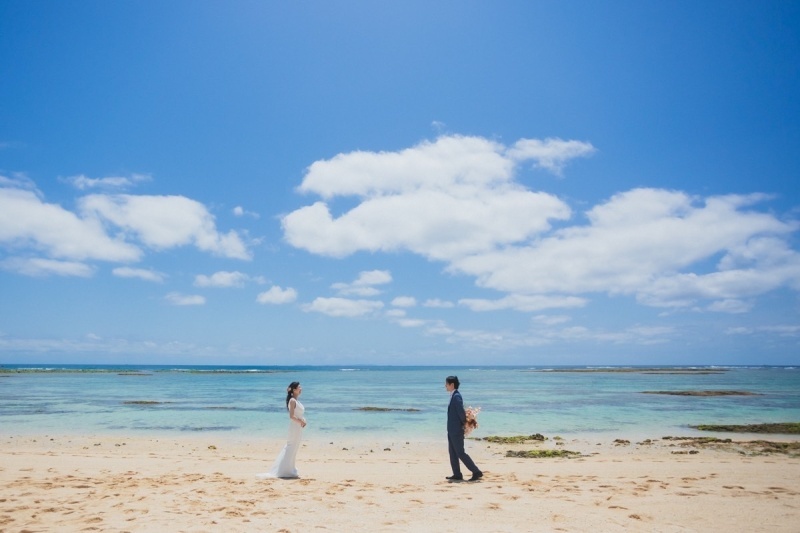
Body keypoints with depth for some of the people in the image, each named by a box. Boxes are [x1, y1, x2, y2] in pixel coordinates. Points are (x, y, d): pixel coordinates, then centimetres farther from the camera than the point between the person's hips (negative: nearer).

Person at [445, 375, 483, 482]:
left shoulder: (456, 396, -19)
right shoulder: (453, 396, 11)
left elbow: (461, 411, -25)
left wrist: (464, 422, -10)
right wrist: (463, 422, 9)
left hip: (456, 430, -10)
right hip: (452, 430, 10)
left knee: (460, 453, -4)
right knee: (453, 453, 12)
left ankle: (476, 472, 3)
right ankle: (457, 474, 18)